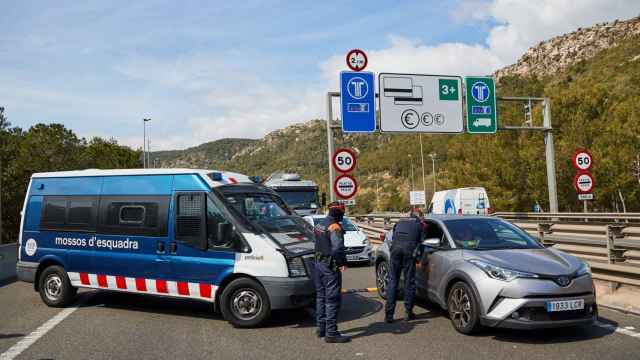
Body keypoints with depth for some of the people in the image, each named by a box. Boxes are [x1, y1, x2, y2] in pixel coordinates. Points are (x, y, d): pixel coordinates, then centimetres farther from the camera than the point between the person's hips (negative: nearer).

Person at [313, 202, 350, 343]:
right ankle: (331, 333, -3)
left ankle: (321, 327, 26)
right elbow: (338, 248, -28)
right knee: (332, 299, -4)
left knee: (321, 296, 17)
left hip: (318, 264, 9)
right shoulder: (335, 227, -16)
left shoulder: (319, 225, 11)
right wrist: (343, 262, -17)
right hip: (330, 267, -9)